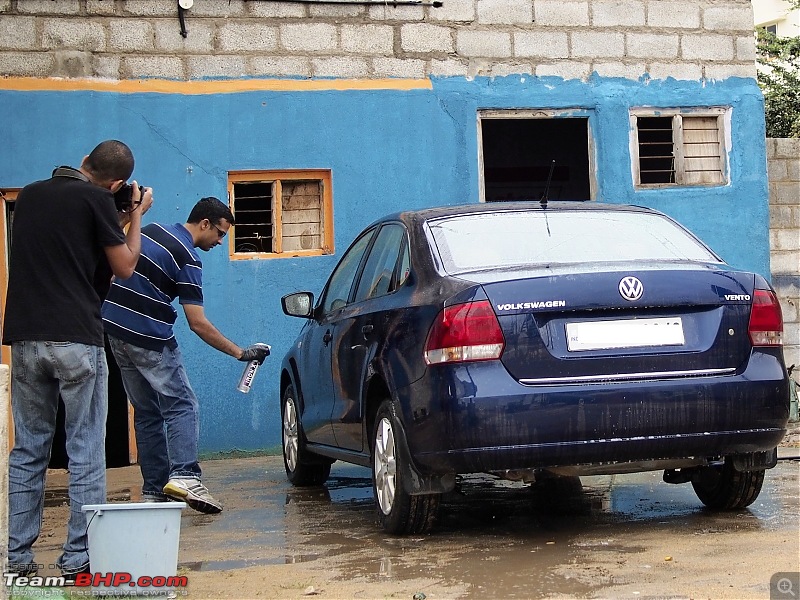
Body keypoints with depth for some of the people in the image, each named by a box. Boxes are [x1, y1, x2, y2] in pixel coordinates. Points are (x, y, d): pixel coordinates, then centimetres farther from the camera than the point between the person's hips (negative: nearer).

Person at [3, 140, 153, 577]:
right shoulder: (97, 200, -4)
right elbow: (124, 266, 2)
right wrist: (137, 215, 15)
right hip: (76, 339, -5)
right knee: (85, 451, 2)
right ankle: (78, 558, 4)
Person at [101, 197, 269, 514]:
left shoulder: (150, 230, 11)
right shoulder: (187, 259, -13)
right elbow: (198, 323, -15)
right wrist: (240, 353, -10)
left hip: (115, 329, 8)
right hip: (149, 337, -8)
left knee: (146, 412, 12)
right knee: (181, 405, -5)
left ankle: (153, 490, 11)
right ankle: (184, 476, -24)